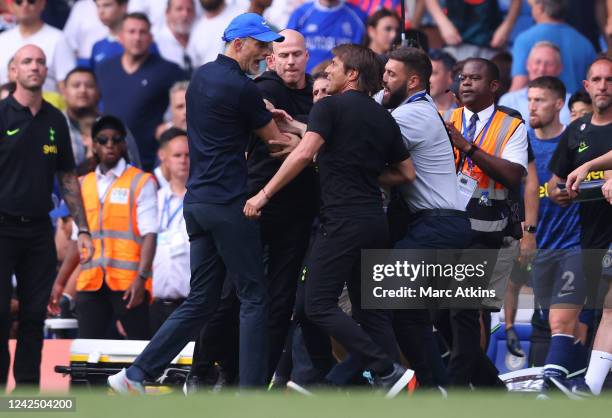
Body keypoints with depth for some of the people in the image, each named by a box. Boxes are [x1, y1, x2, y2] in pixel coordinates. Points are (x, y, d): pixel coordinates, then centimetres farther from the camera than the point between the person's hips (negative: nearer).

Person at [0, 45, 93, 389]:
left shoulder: (55, 120, 10)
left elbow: (68, 179, 16)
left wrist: (83, 230, 12)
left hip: (39, 230, 5)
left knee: (35, 314, 5)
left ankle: (28, 387, 11)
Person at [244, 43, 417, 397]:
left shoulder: (331, 107, -4)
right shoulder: (384, 118, 16)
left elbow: (304, 153, -17)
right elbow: (407, 173, 19)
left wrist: (265, 194, -13)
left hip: (343, 219, -8)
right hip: (375, 219, 8)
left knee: (319, 305, -6)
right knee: (371, 309, 11)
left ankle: (387, 371, -13)